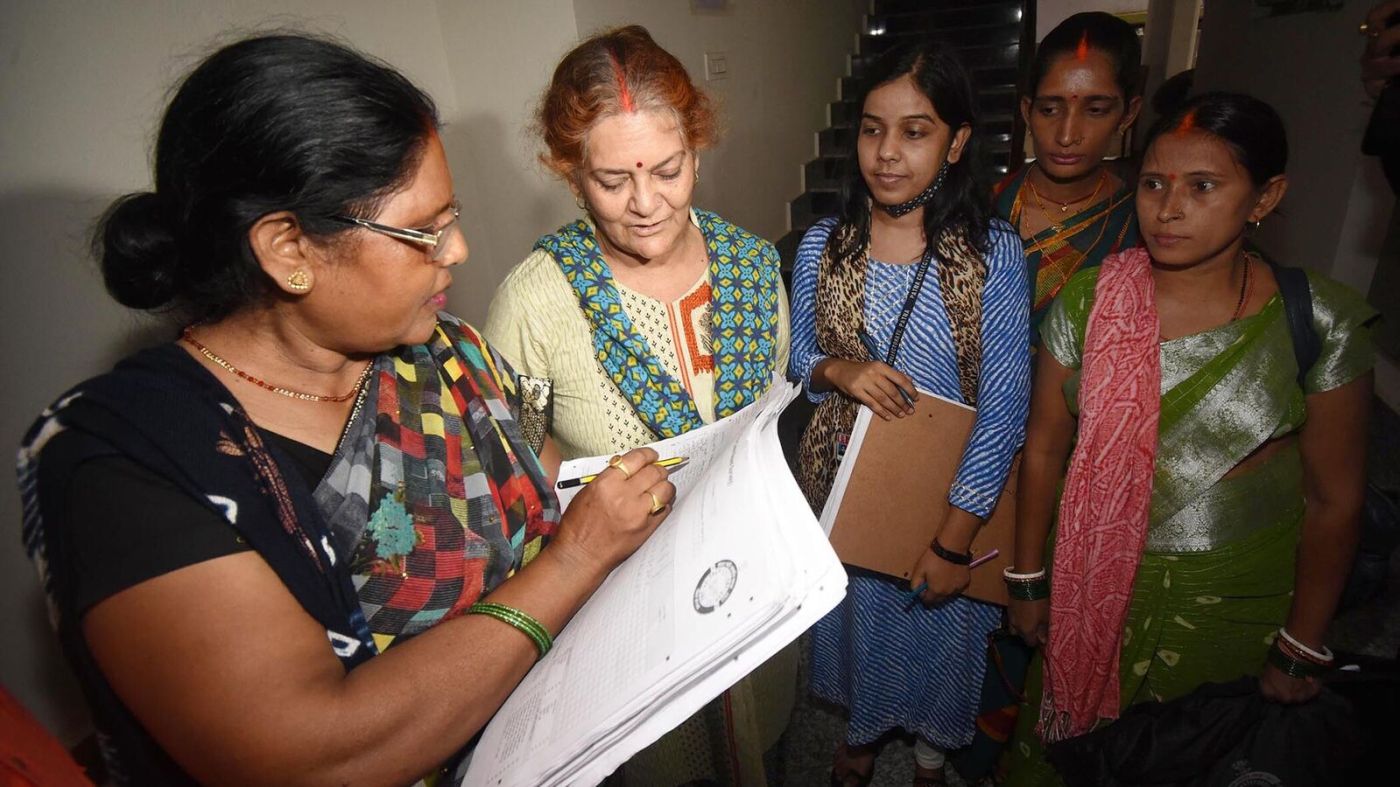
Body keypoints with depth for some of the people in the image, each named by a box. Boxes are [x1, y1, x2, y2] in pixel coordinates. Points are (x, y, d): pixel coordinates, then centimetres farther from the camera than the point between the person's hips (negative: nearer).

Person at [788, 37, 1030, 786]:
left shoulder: (994, 252, -17)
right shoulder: (821, 244, -8)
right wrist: (838, 370, -21)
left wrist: (954, 539, -16)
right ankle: (863, 724, 56)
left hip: (947, 492, -2)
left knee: (937, 625, 21)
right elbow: (795, 354, 3)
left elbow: (1003, 406, -16)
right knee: (856, 613, 24)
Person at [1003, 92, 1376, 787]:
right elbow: (1044, 449, -4)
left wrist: (1301, 650, 1)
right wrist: (1028, 580, 0)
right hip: (1094, 584, 1)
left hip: (1235, 600, 0)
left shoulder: (1320, 322, -11)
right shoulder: (1088, 300, -10)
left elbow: (1334, 500, -4)